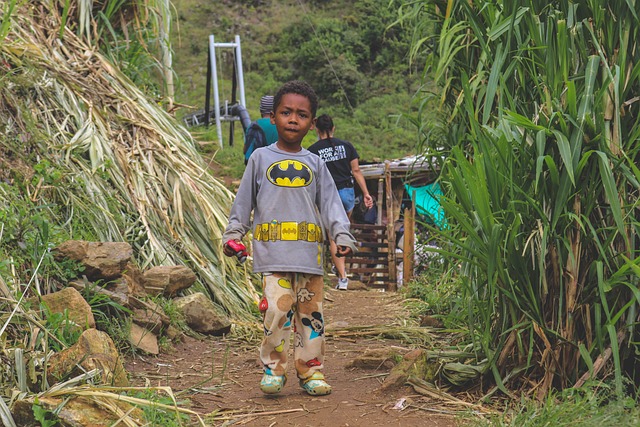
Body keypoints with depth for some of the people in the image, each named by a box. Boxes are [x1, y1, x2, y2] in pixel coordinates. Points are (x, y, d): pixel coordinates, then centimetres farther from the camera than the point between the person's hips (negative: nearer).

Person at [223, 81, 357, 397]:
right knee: (277, 309, -13)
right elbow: (243, 202, 12)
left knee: (310, 312, 5)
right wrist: (233, 235, 7)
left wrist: (342, 235, -2)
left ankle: (311, 370, 14)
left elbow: (330, 203, 9)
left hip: (309, 253, 2)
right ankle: (273, 369, 1)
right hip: (273, 253, -2)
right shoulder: (261, 158, 9)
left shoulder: (314, 164, 12)